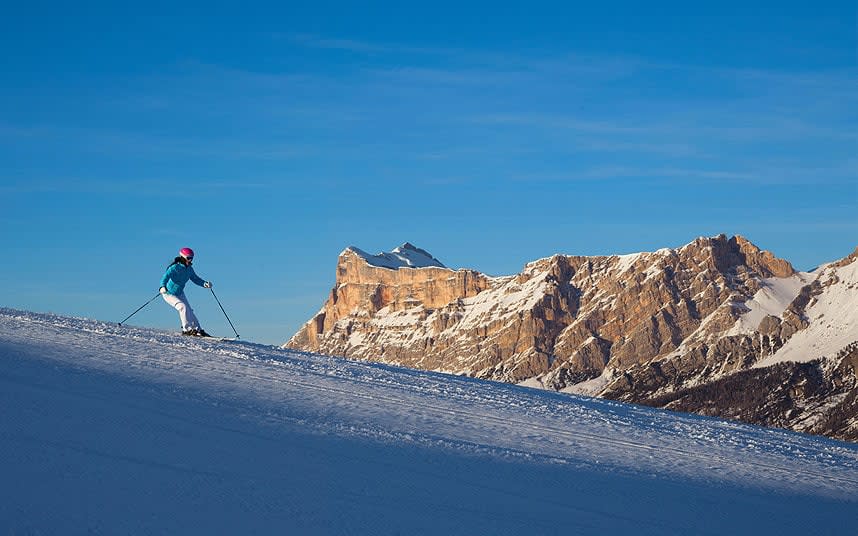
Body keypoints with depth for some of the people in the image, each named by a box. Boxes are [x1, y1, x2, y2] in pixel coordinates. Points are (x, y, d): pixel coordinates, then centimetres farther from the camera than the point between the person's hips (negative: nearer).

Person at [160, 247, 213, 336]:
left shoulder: (189, 269, -2)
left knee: (189, 311, 5)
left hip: (180, 293, 7)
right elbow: (166, 276, -34)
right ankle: (187, 329, -19)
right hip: (169, 294, -7)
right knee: (183, 307, -24)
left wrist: (204, 284, -9)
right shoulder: (175, 267, -24)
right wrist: (163, 287, -53)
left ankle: (198, 330, 11)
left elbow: (195, 279, 9)